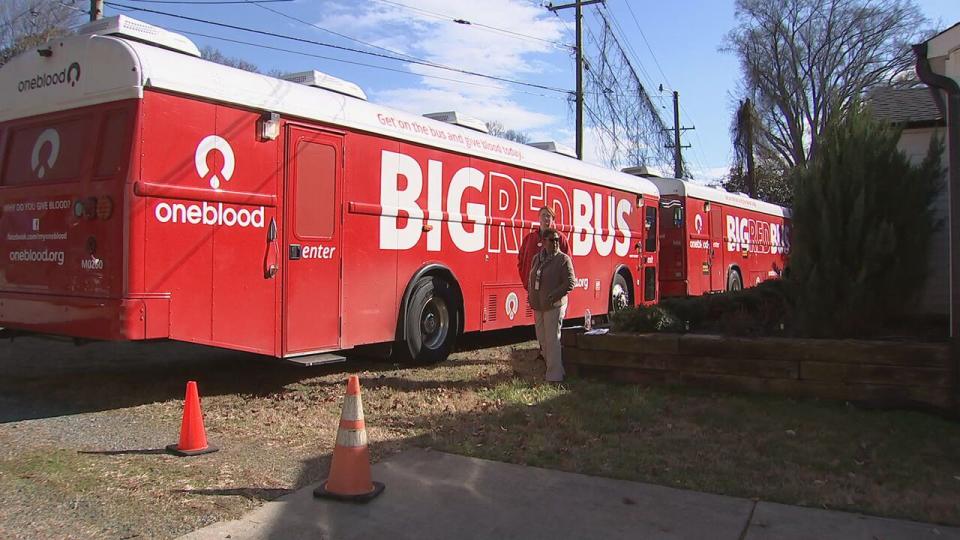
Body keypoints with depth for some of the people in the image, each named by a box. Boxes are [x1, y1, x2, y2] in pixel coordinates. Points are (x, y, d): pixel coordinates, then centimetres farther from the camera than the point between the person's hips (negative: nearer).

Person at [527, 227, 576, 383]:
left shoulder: (563, 259, -7)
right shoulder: (537, 258, 12)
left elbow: (570, 282, -12)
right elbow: (531, 279, 22)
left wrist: (555, 295, -19)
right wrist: (530, 295, 12)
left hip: (554, 306, -7)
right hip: (538, 307, 7)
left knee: (552, 339, -8)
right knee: (542, 339, 12)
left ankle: (554, 376, -5)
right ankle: (554, 368, 27)